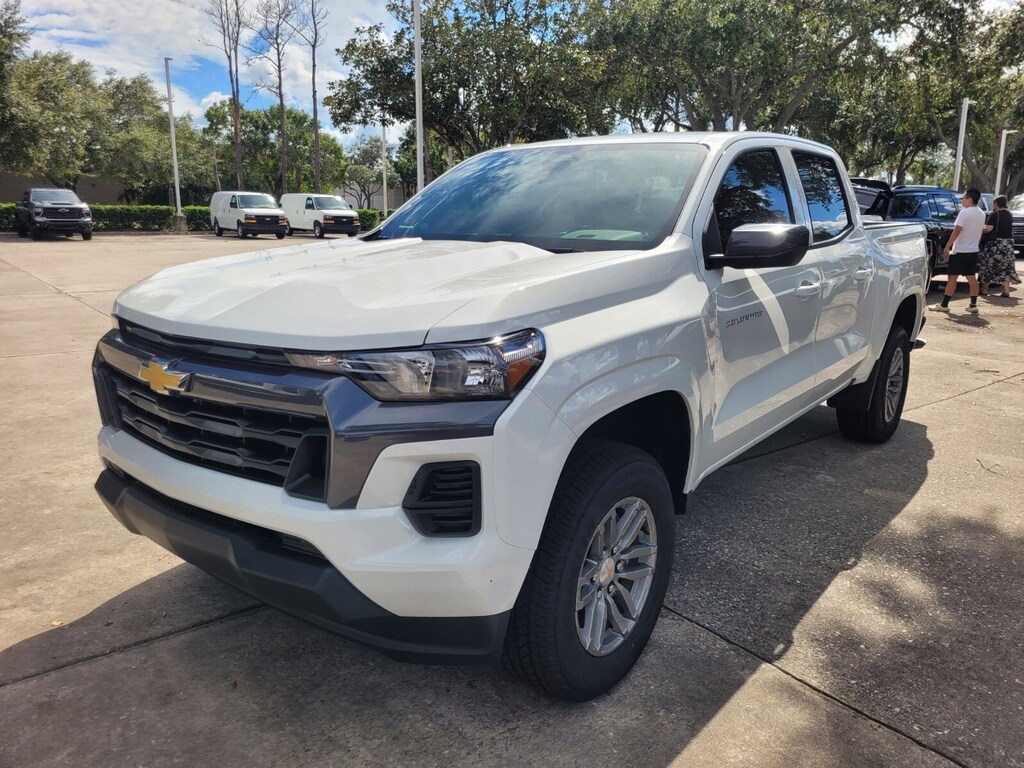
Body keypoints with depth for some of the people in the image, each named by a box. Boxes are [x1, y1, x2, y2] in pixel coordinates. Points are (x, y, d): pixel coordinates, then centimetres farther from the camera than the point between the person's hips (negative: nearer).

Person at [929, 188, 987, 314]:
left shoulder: (964, 212, -14)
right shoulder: (981, 214, 11)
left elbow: (957, 231, -19)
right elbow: (979, 231, 18)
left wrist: (947, 247, -18)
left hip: (960, 250, -7)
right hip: (973, 250, 7)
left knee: (952, 277, -4)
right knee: (972, 278, 9)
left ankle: (944, 305, -2)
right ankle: (973, 305, 8)